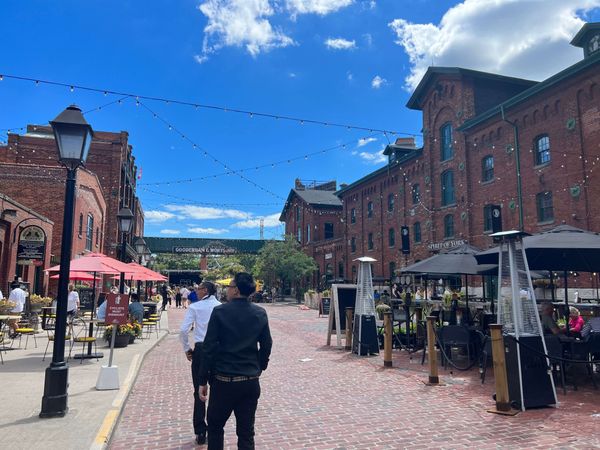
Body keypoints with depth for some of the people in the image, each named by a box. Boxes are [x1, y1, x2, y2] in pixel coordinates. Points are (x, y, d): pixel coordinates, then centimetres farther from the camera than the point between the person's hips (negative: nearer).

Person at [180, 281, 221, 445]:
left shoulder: (195, 307, -5)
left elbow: (183, 330, -10)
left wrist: (186, 348, 4)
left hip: (200, 350, -1)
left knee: (199, 392, 10)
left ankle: (200, 433, 17)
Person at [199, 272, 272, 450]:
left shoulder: (220, 311, -10)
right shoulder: (260, 313, -1)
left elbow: (209, 347, -9)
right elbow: (266, 346, 4)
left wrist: (203, 380, -2)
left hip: (224, 380, -2)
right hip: (251, 381, 3)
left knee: (215, 426, 20)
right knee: (246, 432, 12)